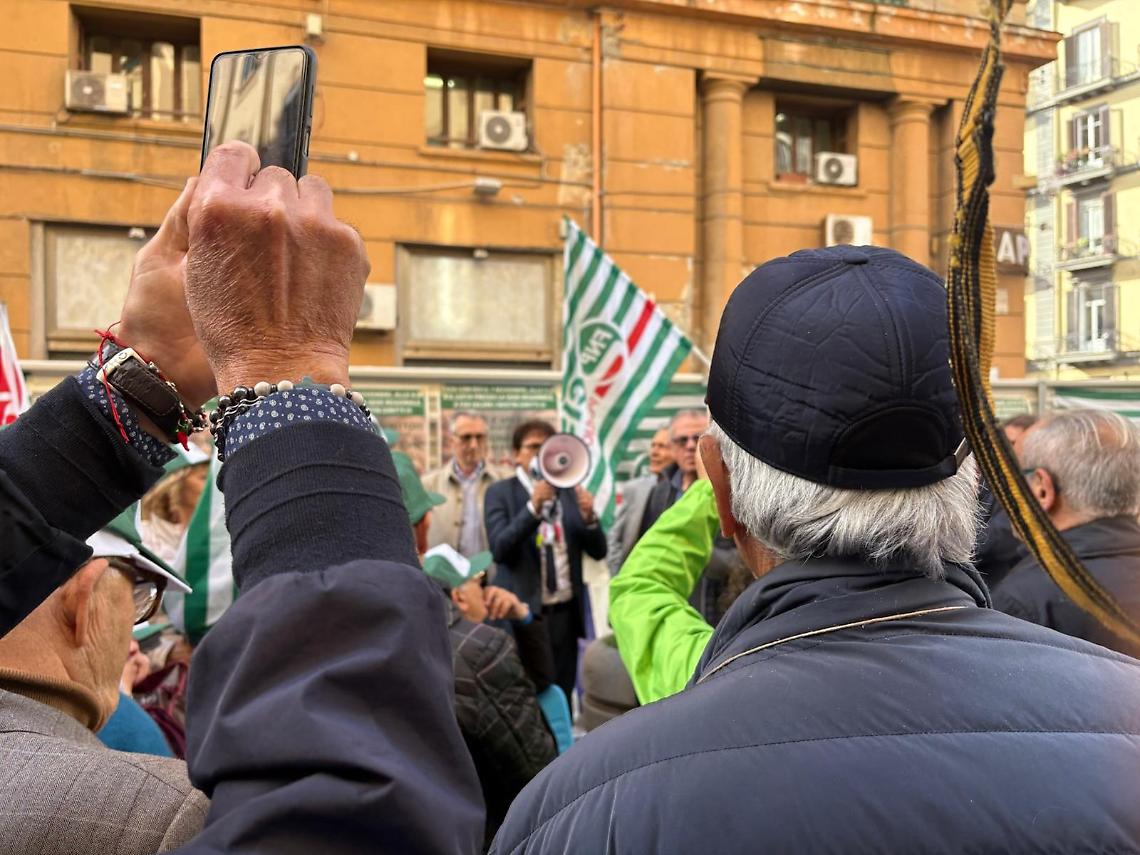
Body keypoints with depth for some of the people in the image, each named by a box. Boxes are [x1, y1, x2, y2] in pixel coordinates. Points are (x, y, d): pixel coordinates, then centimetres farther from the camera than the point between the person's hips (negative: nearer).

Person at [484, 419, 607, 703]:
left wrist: (589, 518, -13)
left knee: (562, 697, 7)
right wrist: (533, 506, -25)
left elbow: (598, 551, 7)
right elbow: (499, 549, -14)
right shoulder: (500, 493, 0)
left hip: (565, 613, 3)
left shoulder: (570, 491, 9)